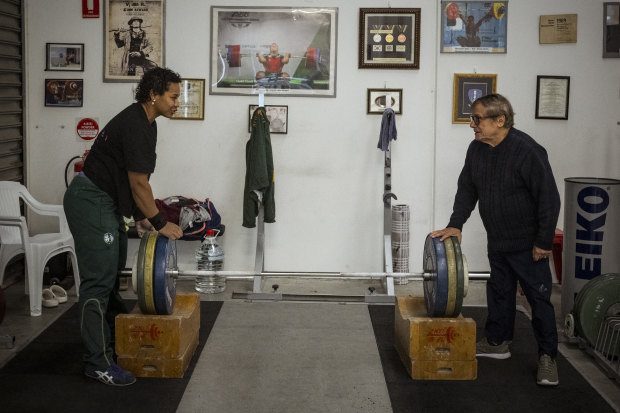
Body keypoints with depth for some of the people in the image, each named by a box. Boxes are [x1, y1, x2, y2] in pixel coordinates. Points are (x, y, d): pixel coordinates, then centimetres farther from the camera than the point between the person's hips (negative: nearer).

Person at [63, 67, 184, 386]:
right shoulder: (134, 125, -21)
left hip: (105, 202, 11)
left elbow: (133, 179, 14)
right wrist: (160, 224, -13)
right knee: (98, 279, -9)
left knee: (111, 272, 18)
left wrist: (141, 217, 12)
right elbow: (139, 183, -20)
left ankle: (115, 337, 32)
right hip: (89, 201, -11)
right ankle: (98, 363, -5)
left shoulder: (145, 123, 9)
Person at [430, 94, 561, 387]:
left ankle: (547, 357, 8)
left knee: (538, 297, -1)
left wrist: (544, 242, -18)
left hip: (527, 243, -7)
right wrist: (455, 224, 0)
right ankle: (498, 342, 32)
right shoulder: (477, 149, 0)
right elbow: (467, 189, 9)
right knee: (499, 291, 18)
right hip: (496, 241, 7)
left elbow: (549, 199, -20)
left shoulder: (527, 151, -23)